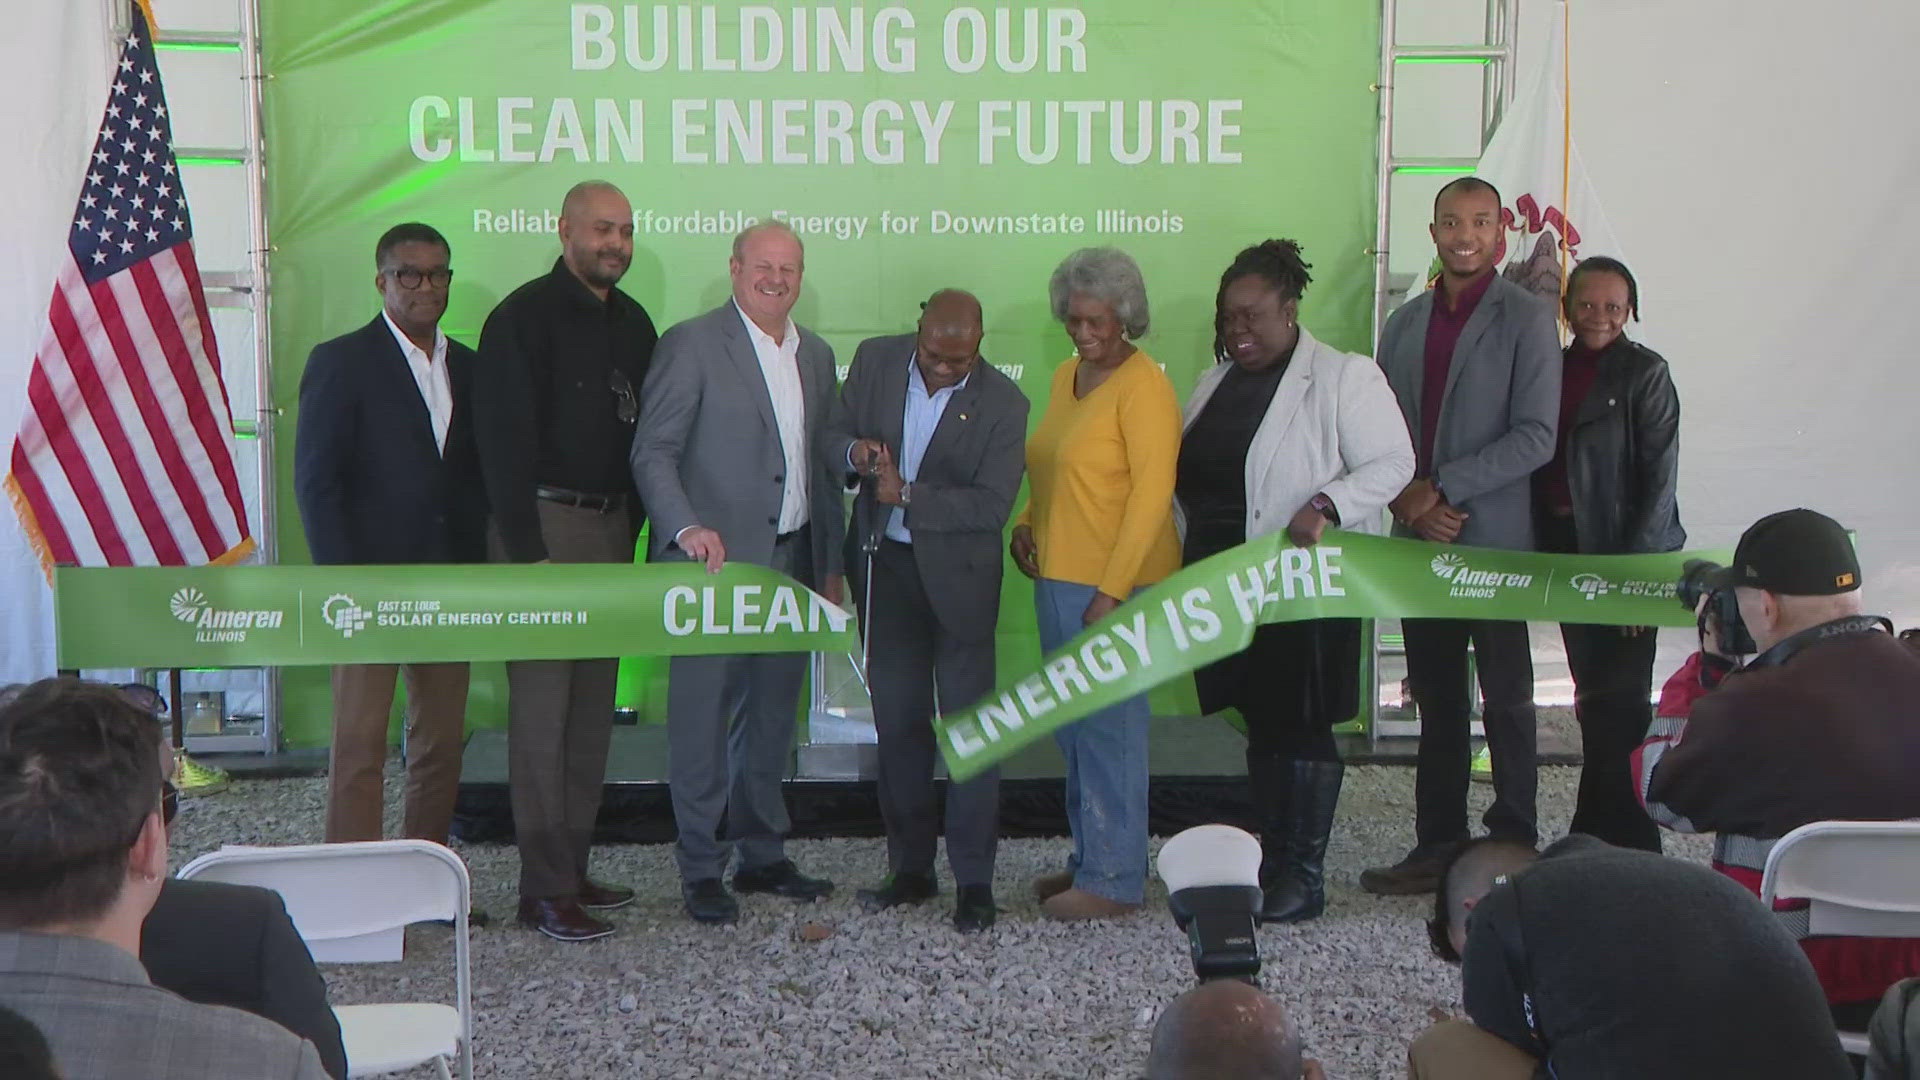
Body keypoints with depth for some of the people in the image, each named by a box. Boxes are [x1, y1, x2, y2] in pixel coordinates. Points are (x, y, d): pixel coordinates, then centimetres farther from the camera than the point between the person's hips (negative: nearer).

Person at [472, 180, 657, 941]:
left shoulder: (632, 322, 14)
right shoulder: (524, 317, -7)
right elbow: (504, 439, -12)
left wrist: (635, 527, 10)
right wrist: (528, 550, -16)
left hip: (612, 528, 7)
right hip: (545, 524, -7)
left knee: (593, 708, 10)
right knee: (541, 710, -5)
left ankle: (573, 869, 19)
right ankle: (546, 890, 0)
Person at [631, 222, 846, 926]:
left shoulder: (816, 356, 15)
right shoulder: (691, 345, -5)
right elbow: (653, 452, -10)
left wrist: (831, 566, 17)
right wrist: (686, 528, -25)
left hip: (791, 564, 6)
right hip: (716, 563, -6)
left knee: (773, 714, 13)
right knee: (703, 717, -1)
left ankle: (761, 854, 25)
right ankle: (700, 869, 9)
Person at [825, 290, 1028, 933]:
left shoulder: (1002, 403, -13)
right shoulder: (875, 360, -3)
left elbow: (992, 505, -18)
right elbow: (831, 436, 5)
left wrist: (908, 495, -23)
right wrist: (853, 451, -17)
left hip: (958, 574, -4)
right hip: (884, 566, 4)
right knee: (898, 722, 12)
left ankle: (974, 881, 10)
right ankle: (911, 868, 24)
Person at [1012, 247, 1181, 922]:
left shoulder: (1144, 387, -11)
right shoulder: (1065, 377, 14)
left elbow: (1151, 493, -17)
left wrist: (1111, 591, -20)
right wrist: (1026, 524, 8)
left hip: (1115, 586, -9)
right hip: (1057, 577, 9)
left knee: (1108, 727, -4)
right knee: (1073, 729, 14)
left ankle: (1116, 880, 5)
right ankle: (1089, 859, 26)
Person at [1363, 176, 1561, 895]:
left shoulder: (1526, 321, -3)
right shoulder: (1405, 323, 14)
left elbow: (1535, 436, -11)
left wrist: (1442, 487, -15)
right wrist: (1407, 499, -6)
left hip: (1494, 539, -5)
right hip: (1419, 539, 5)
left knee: (1505, 699, 3)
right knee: (1436, 700, 10)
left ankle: (1512, 850, 11)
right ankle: (1438, 845, 18)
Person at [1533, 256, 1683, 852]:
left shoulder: (1645, 373, -5)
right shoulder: (1555, 369, 11)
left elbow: (1659, 475, -10)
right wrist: (1545, 551, 5)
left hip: (1626, 554, -6)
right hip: (1568, 550, 6)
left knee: (1618, 701, -6)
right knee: (1592, 699, 12)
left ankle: (1627, 844, 2)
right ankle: (1595, 840, 22)